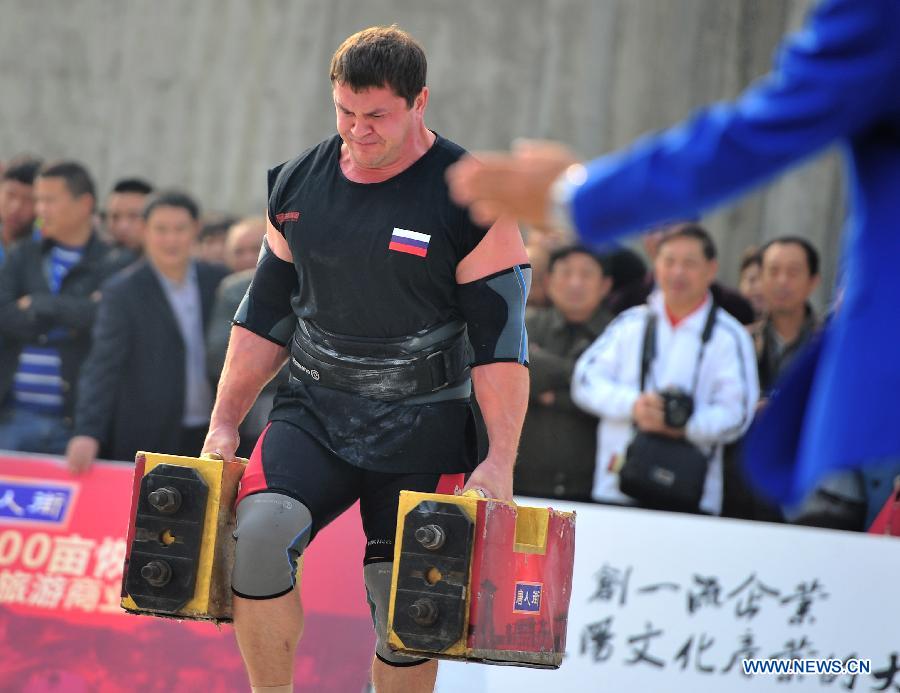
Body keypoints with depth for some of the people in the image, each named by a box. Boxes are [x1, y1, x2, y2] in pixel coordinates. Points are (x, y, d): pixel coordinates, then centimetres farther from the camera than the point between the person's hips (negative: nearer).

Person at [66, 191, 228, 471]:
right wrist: (88, 433, -27)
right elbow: (103, 367, -14)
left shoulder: (216, 281, 7)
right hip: (146, 440, -4)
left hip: (208, 437, 4)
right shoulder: (123, 291, -7)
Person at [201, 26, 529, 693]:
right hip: (312, 414, 3)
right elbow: (266, 313, 13)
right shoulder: (298, 185, 4)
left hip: (423, 436, -3)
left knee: (404, 605, 1)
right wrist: (224, 425, 9)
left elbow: (502, 337, -10)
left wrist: (500, 461, -17)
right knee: (256, 537, -22)